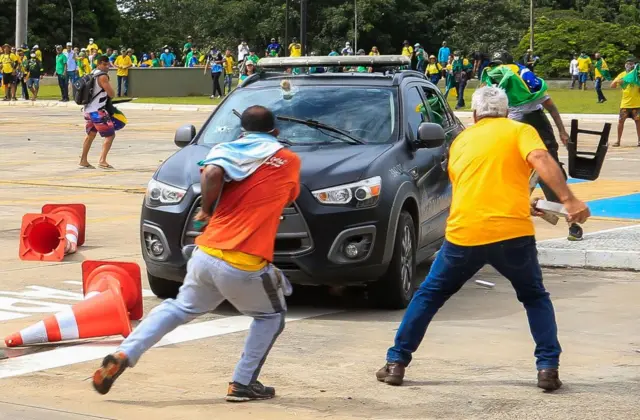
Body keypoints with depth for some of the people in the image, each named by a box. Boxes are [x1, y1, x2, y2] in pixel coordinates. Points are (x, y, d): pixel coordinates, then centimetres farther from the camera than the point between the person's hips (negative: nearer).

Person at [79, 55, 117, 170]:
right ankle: (102, 160, -15)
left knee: (90, 134, 22)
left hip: (88, 109, 9)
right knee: (110, 135, -5)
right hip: (98, 111, -9)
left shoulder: (92, 74, 13)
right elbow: (111, 94, -13)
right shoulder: (102, 76, -14)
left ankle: (83, 161, 27)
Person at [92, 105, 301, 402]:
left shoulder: (229, 150, 8)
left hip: (206, 255, 2)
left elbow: (212, 173, -13)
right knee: (271, 317, 23)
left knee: (180, 308, 22)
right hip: (246, 266, -2)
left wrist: (207, 210, 1)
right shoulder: (290, 161, 10)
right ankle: (243, 384, 17)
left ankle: (123, 355, 7)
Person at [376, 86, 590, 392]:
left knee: (429, 295, 19)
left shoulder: (461, 140, 22)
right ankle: (548, 367, 6)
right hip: (512, 233, -2)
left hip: (464, 234, 2)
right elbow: (541, 160, -11)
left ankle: (396, 363, 15)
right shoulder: (520, 131, 10)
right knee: (535, 298, 20)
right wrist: (569, 200, -18)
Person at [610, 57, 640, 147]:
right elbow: (612, 86, 1)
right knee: (621, 120, -1)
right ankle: (618, 141, 8)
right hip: (625, 103, 2)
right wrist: (617, 81, -20)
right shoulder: (622, 75, 4)